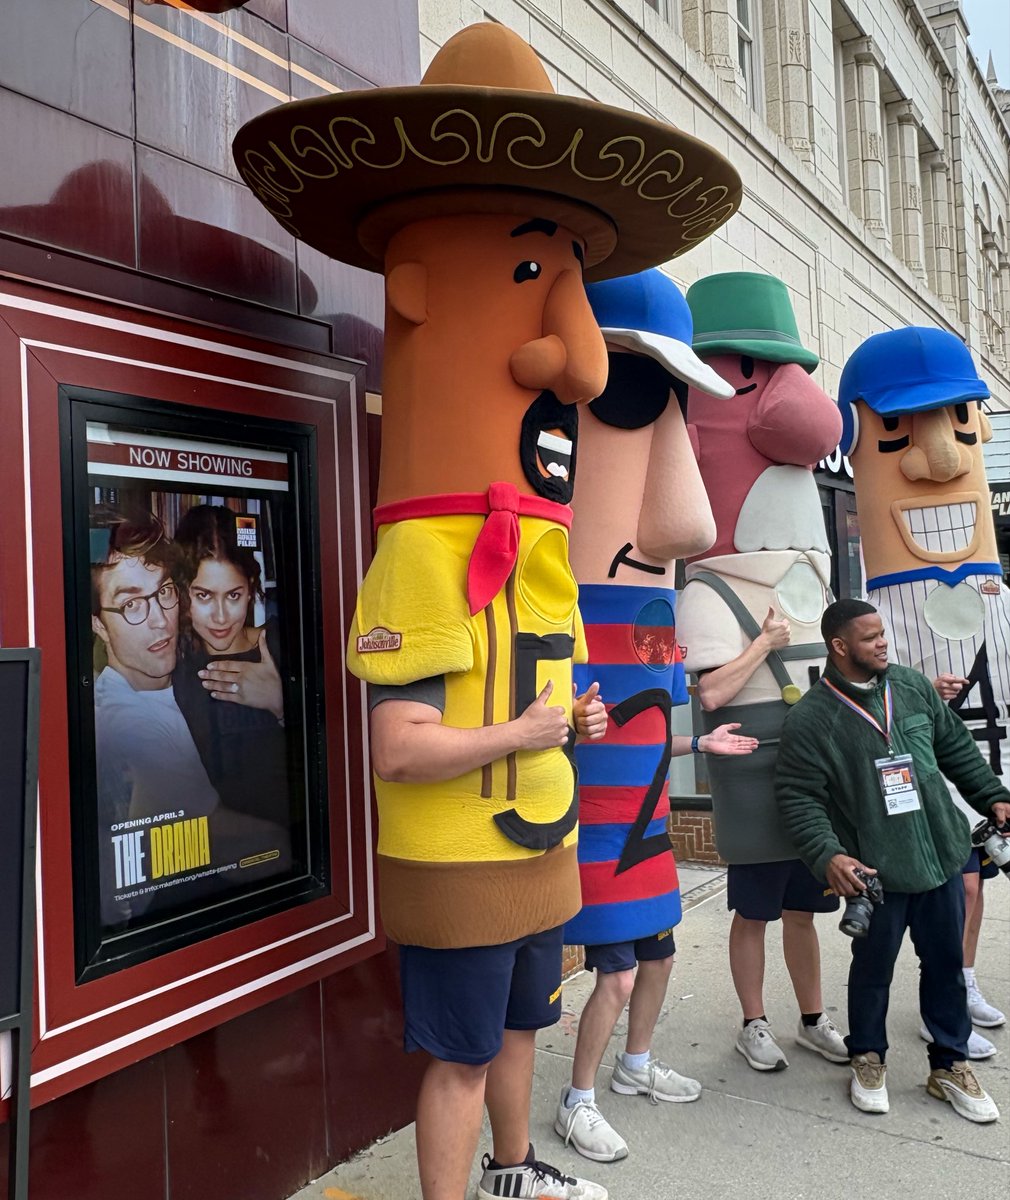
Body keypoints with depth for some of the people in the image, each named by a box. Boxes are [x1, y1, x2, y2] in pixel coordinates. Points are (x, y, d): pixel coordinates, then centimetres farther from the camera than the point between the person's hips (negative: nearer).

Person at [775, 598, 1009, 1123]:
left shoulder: (913, 686, 3)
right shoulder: (809, 719, -12)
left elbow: (956, 747, 16)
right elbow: (799, 798, -11)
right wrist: (827, 855, -22)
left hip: (941, 858, 5)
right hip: (875, 872, -4)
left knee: (946, 964, 15)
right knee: (873, 969, 10)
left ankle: (950, 1064, 33)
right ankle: (868, 1058, 33)